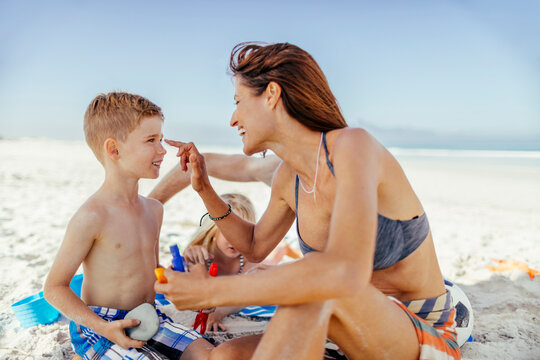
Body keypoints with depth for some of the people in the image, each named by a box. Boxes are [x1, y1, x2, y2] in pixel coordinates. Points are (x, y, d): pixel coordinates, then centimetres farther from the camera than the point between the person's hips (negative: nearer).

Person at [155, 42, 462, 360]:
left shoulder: (353, 145, -23)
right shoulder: (287, 178, 0)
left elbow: (345, 274, -39)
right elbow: (256, 246, 18)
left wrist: (211, 290, -30)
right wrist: (204, 188, 6)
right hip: (365, 334, 5)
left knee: (314, 287, -34)